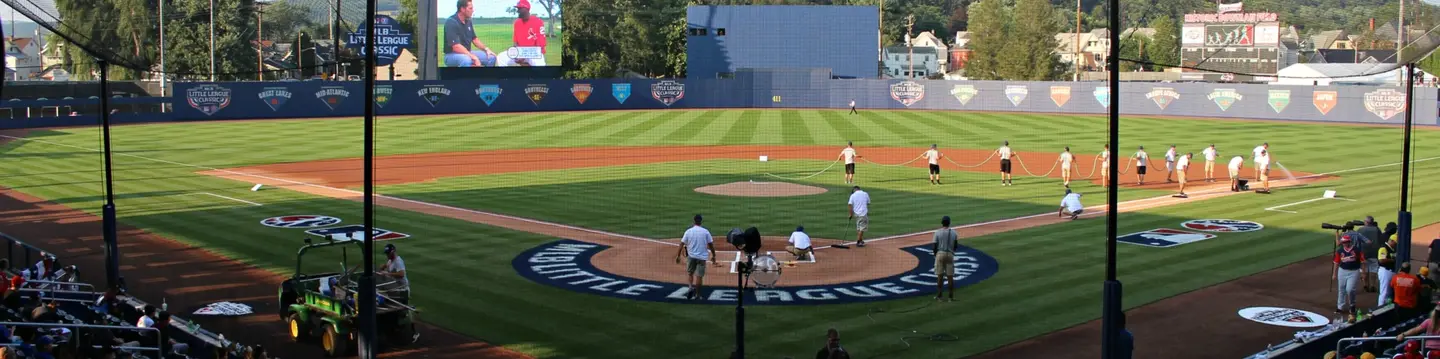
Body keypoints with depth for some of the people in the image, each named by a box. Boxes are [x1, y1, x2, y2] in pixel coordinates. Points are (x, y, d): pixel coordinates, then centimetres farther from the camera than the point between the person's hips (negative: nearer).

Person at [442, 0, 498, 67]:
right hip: (452, 55, -9)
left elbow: (474, 39, 18)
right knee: (466, 60, -39)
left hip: (467, 53, 9)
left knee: (491, 57, -3)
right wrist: (474, 57, -29)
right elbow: (456, 47, -27)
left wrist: (486, 49, 1)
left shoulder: (468, 22, 6)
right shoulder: (451, 22, -19)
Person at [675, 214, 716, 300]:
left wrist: (678, 256, 4)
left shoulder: (688, 231, -2)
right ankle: (697, 295, 6)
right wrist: (713, 256, 8)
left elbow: (682, 244, -3)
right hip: (702, 257, -1)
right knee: (699, 276, 4)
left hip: (691, 256, 1)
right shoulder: (705, 231, -3)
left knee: (690, 273, 17)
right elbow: (711, 244, -2)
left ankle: (691, 287, -7)